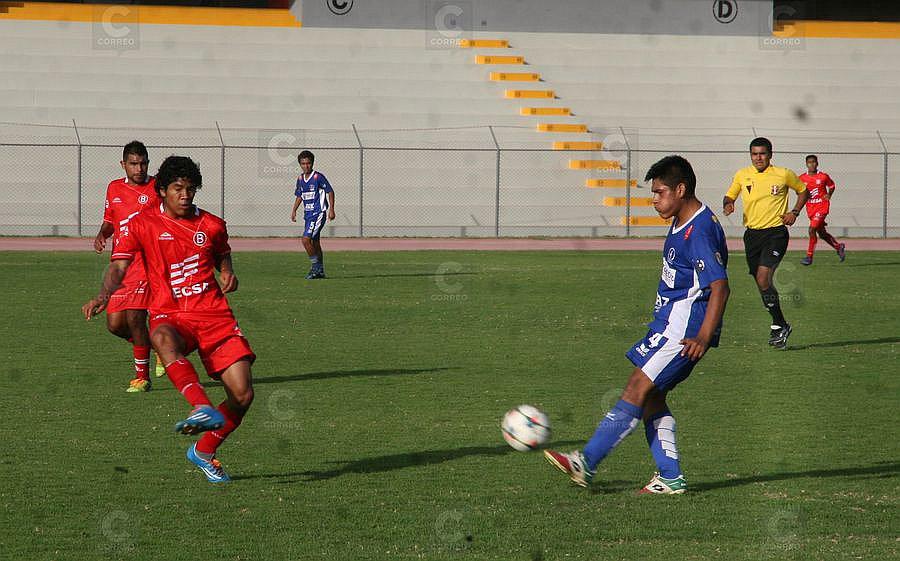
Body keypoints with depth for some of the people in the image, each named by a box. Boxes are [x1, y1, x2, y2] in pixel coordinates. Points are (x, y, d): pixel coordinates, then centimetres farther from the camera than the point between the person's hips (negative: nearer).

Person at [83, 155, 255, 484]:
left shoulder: (211, 225, 11)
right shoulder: (142, 224, 2)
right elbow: (119, 266, -4)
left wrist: (227, 275, 7)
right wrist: (103, 296, -23)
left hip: (213, 313, 3)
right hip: (170, 313, -3)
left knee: (243, 394, -8)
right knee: (163, 338, -43)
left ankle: (204, 452, 17)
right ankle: (203, 408, -59)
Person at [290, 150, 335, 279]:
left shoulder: (318, 177, -11)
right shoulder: (300, 179, 9)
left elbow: (330, 191, -7)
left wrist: (331, 209, -11)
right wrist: (294, 210, 12)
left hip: (318, 214, -7)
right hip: (308, 214, 7)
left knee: (306, 239, -19)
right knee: (314, 242, 13)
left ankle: (315, 266, -7)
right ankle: (320, 271, 22)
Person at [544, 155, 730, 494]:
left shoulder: (701, 230, -18)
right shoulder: (681, 225, 14)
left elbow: (719, 286, -23)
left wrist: (703, 337, -30)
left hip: (683, 329, -10)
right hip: (669, 323, 10)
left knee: (638, 388, -13)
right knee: (651, 396, 8)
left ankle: (587, 463, -16)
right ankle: (670, 477, 10)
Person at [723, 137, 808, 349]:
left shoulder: (783, 175, -2)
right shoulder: (742, 175, 5)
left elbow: (803, 190, 13)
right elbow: (729, 196, 17)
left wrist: (794, 212, -1)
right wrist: (728, 204, -6)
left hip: (776, 232, -5)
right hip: (752, 234, 5)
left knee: (764, 279, -20)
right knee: (762, 284, 6)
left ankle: (778, 326, -10)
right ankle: (781, 325, 21)